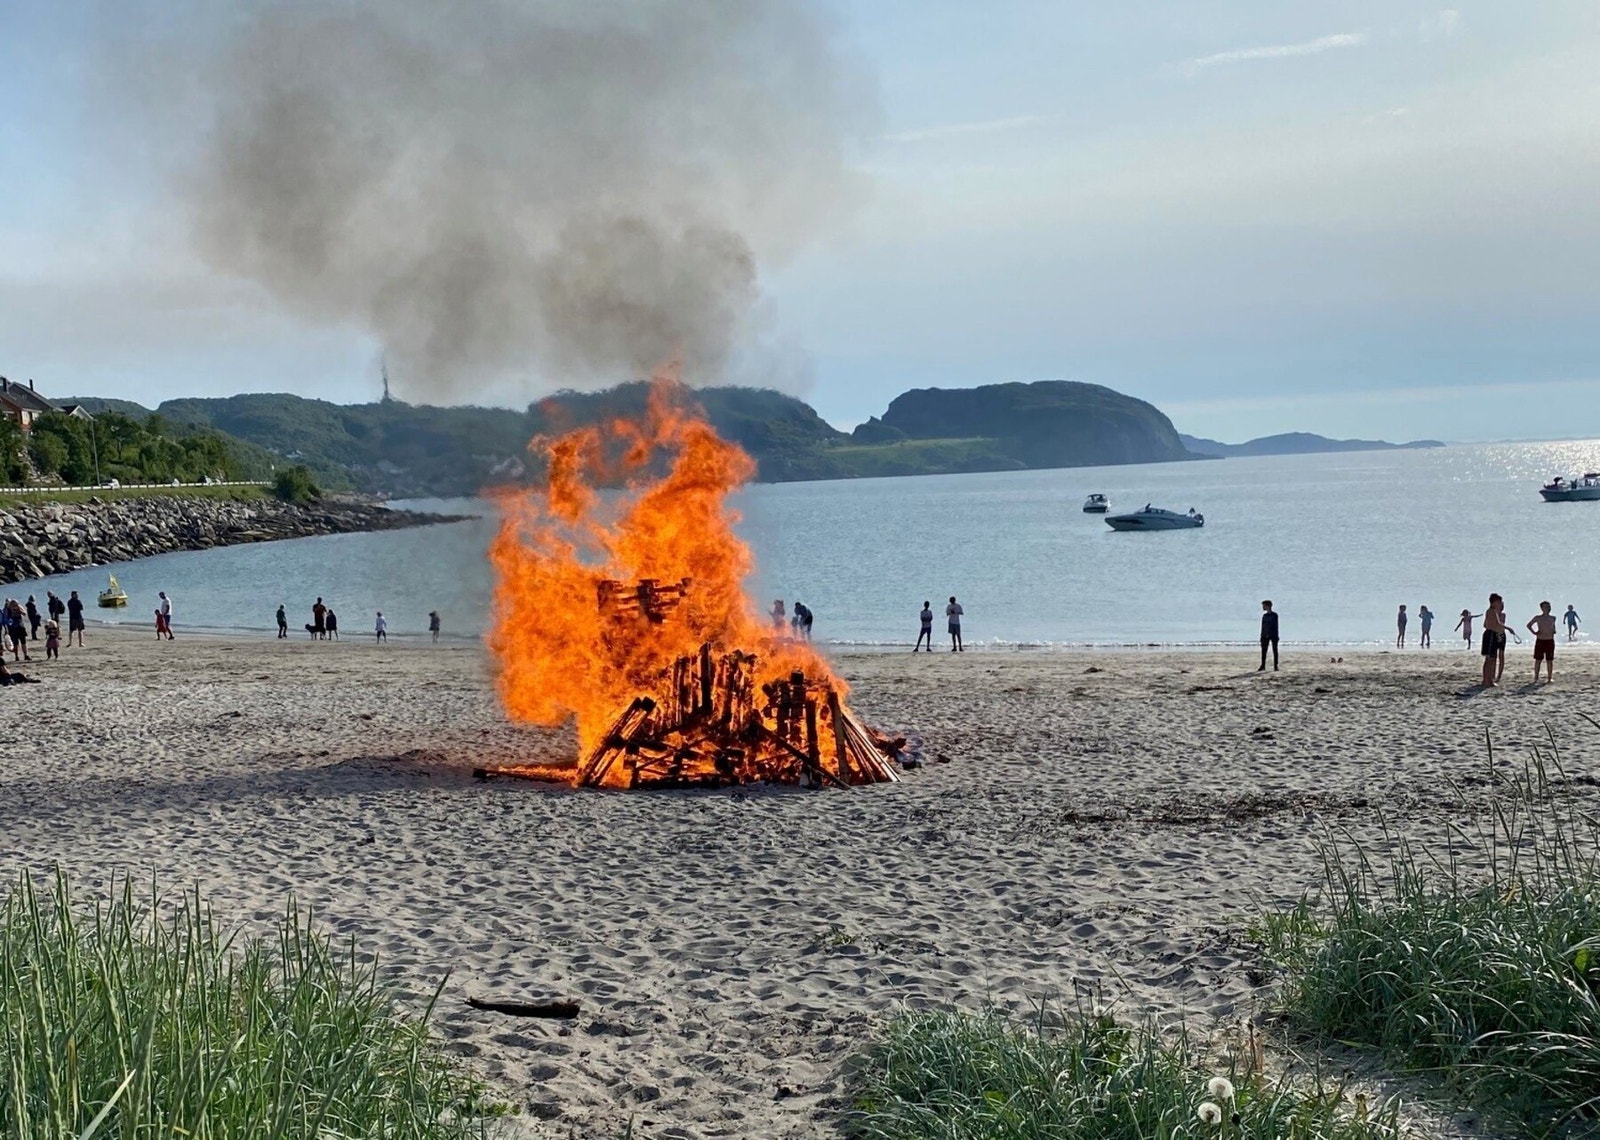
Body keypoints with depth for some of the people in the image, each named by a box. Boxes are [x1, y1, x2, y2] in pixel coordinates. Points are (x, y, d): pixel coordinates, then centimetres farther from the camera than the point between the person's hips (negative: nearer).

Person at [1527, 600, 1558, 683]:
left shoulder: (1553, 618, 6)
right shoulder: (1537, 617, -1)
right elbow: (1529, 625, 10)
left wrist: (1554, 631, 8)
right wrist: (1534, 632, 0)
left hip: (1550, 641, 2)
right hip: (1540, 641, -2)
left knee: (1549, 660, 3)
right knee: (1538, 660, 1)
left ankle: (1549, 678, 9)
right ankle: (1536, 678, 7)